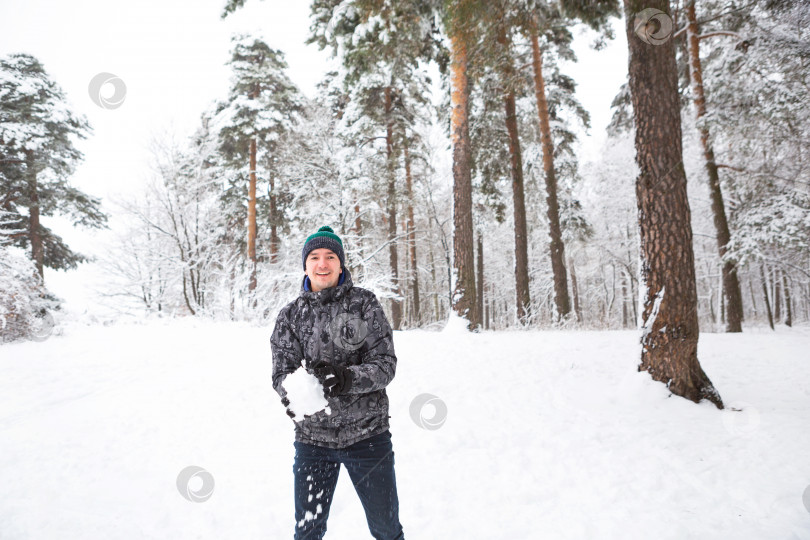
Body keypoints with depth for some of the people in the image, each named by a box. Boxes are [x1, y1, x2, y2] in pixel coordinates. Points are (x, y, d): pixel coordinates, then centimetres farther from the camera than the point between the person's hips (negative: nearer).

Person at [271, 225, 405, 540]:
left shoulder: (365, 304, -4)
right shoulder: (290, 315, 3)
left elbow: (385, 364, -10)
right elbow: (281, 371, -3)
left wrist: (346, 377, -29)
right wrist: (293, 391, -26)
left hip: (367, 434, -1)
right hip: (312, 437, 2)